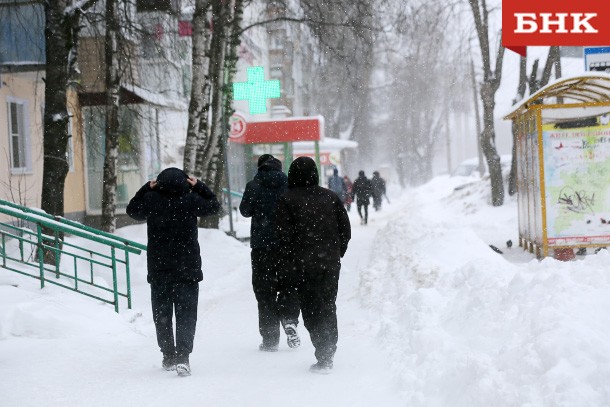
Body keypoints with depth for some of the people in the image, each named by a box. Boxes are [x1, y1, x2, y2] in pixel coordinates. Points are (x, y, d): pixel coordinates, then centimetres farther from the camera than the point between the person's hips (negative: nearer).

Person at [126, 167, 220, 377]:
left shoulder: (151, 200, -2)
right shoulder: (191, 200, -5)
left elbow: (132, 210, 17)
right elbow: (214, 206, 11)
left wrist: (147, 188, 14)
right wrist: (199, 186, 14)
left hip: (158, 269, 2)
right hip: (187, 268, -1)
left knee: (162, 314, 14)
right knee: (186, 315, 0)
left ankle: (169, 357, 20)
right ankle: (182, 357, -15)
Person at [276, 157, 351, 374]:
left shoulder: (286, 200, -6)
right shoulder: (330, 197, 6)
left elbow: (285, 234, -10)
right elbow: (345, 230, 7)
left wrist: (293, 258, 3)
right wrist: (336, 254, 15)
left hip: (304, 264, -4)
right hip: (331, 264, 4)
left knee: (311, 309, 0)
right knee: (328, 307, 15)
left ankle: (323, 358, -9)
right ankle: (328, 355, 20)